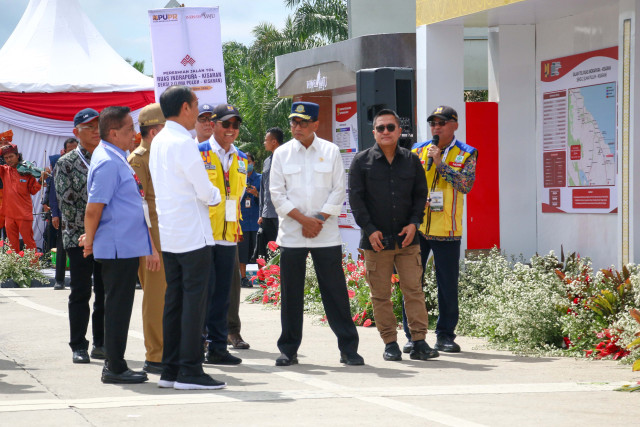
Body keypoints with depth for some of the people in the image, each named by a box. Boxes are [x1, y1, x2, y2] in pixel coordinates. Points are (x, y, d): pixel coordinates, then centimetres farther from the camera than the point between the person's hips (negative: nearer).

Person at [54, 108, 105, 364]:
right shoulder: (66, 163, 0)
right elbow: (66, 203, -5)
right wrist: (89, 227, -12)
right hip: (79, 237, -3)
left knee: (105, 293, 6)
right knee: (80, 293, 0)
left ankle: (101, 344, 15)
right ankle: (78, 347, 6)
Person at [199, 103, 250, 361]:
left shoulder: (241, 160, 15)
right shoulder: (198, 154, -4)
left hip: (228, 235, 6)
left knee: (223, 292, 7)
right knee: (204, 289, -7)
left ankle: (218, 346, 13)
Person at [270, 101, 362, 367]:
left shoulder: (331, 152, 4)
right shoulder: (282, 154, 5)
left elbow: (338, 191, 2)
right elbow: (277, 194, 1)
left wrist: (318, 220, -8)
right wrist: (303, 219, -9)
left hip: (326, 234, -1)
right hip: (291, 233, 1)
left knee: (335, 291, -1)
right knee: (291, 294, 3)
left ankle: (348, 349, 4)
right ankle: (288, 350, 11)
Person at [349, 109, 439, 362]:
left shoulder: (411, 161, 9)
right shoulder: (362, 161, 2)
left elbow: (420, 194, 13)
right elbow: (355, 198, 0)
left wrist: (414, 222, -2)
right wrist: (370, 229, -8)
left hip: (407, 238, 1)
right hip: (376, 240, -1)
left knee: (414, 289, -3)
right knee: (380, 294, 1)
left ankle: (419, 341, 0)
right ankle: (390, 343, 8)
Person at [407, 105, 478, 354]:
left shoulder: (466, 154, 4)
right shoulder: (418, 151, 10)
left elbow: (466, 184, -12)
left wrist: (440, 163, -15)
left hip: (446, 230, -2)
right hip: (416, 228, 2)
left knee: (448, 285, 2)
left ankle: (445, 335, 12)